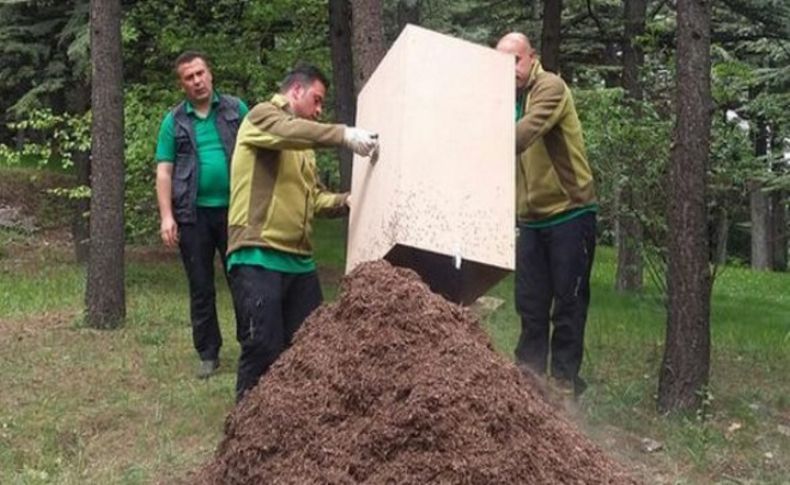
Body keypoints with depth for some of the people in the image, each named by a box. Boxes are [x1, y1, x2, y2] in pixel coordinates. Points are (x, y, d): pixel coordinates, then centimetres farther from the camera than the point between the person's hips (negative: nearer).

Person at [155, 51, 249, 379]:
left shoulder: (236, 109, 6)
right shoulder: (174, 121, 6)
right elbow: (164, 171, 3)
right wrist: (166, 216, -7)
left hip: (235, 209, 0)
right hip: (194, 214, 1)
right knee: (200, 287, 7)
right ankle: (208, 354, 17)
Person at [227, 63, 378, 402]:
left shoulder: (302, 146, 26)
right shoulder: (262, 116, 0)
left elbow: (313, 196, 21)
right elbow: (289, 131, -23)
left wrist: (344, 201, 2)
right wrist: (343, 135, -32)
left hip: (299, 259, 9)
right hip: (258, 257, -9)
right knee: (264, 349, -9)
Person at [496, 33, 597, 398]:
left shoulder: (550, 88, -10)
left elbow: (528, 131, -28)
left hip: (569, 211, -6)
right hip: (530, 217, 6)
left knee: (568, 300, 1)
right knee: (530, 301, 9)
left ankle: (564, 379, 8)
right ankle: (528, 372, 18)